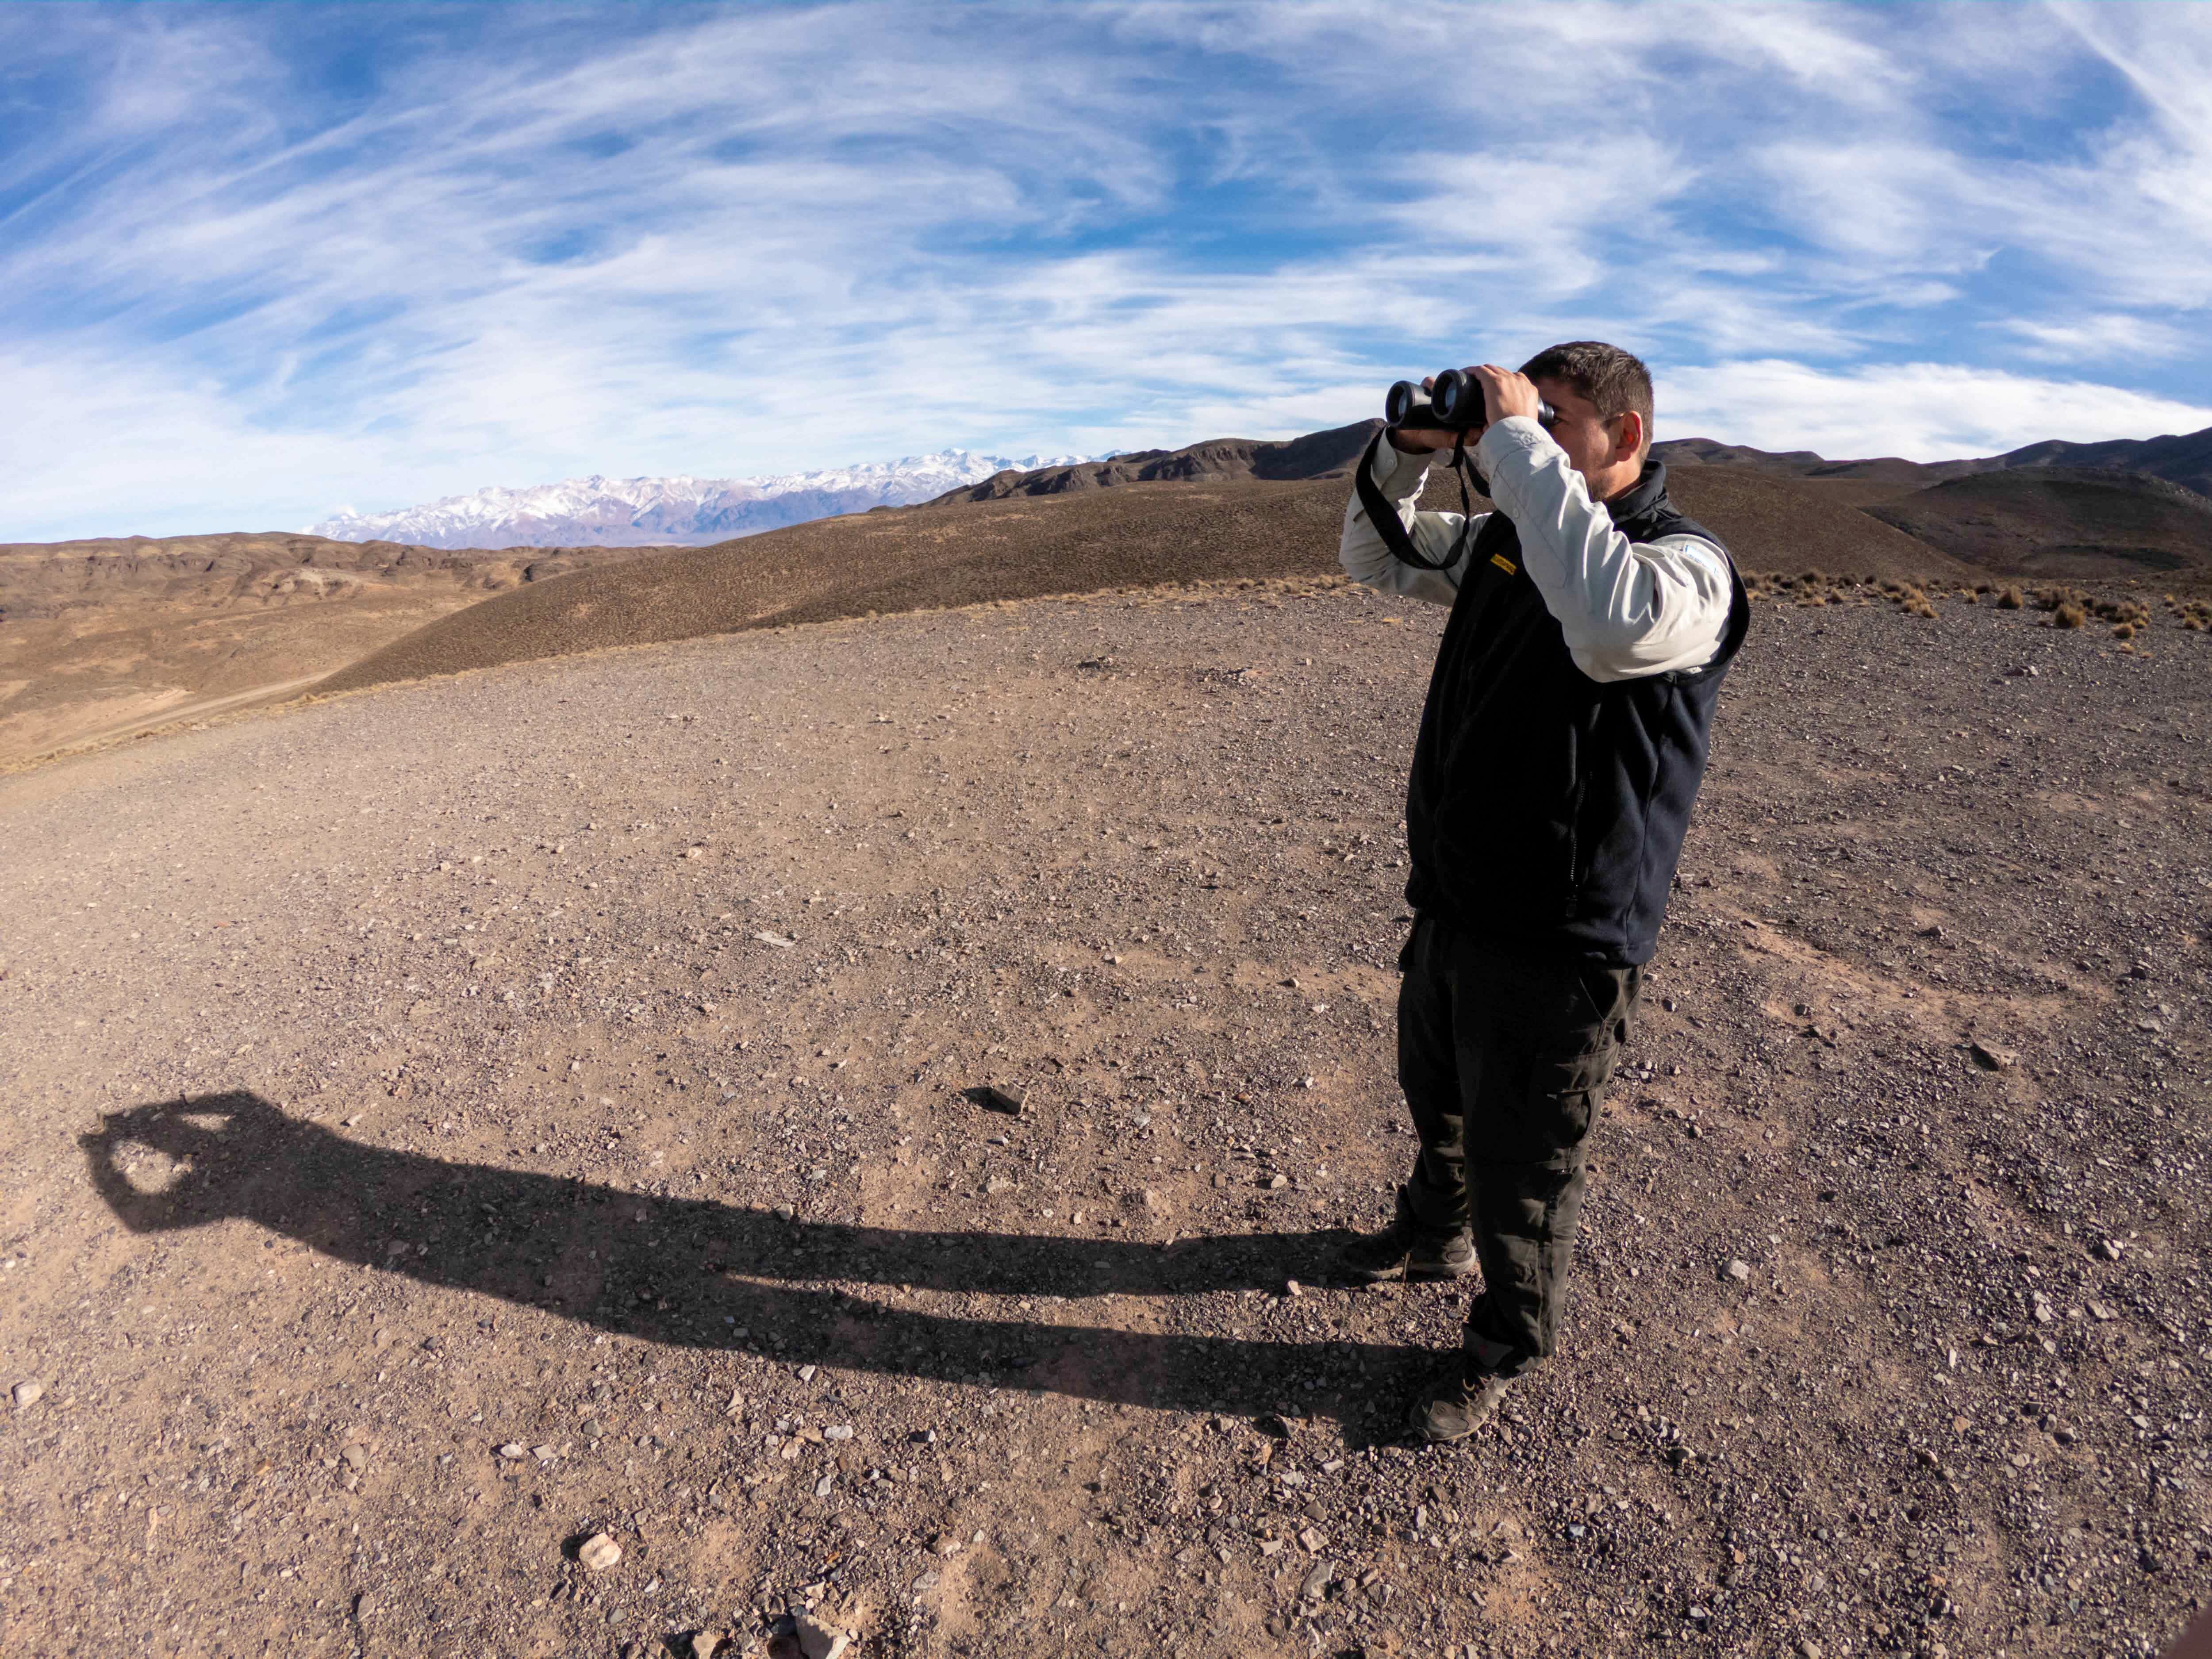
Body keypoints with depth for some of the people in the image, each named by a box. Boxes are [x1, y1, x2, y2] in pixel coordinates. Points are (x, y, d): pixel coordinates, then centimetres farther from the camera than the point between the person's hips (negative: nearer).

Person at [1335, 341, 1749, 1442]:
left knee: (1518, 1161, 9)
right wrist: (1409, 449, -4)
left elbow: (1615, 627, -43)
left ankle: (1506, 1346, 36)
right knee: (1436, 1093, 28)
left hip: (1558, 937, -7)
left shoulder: (1687, 563, -18)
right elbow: (1373, 558, 15)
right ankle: (1434, 1236, 57)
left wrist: (1518, 446, -34)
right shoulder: (1505, 538, 5)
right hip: (1453, 898, 8)